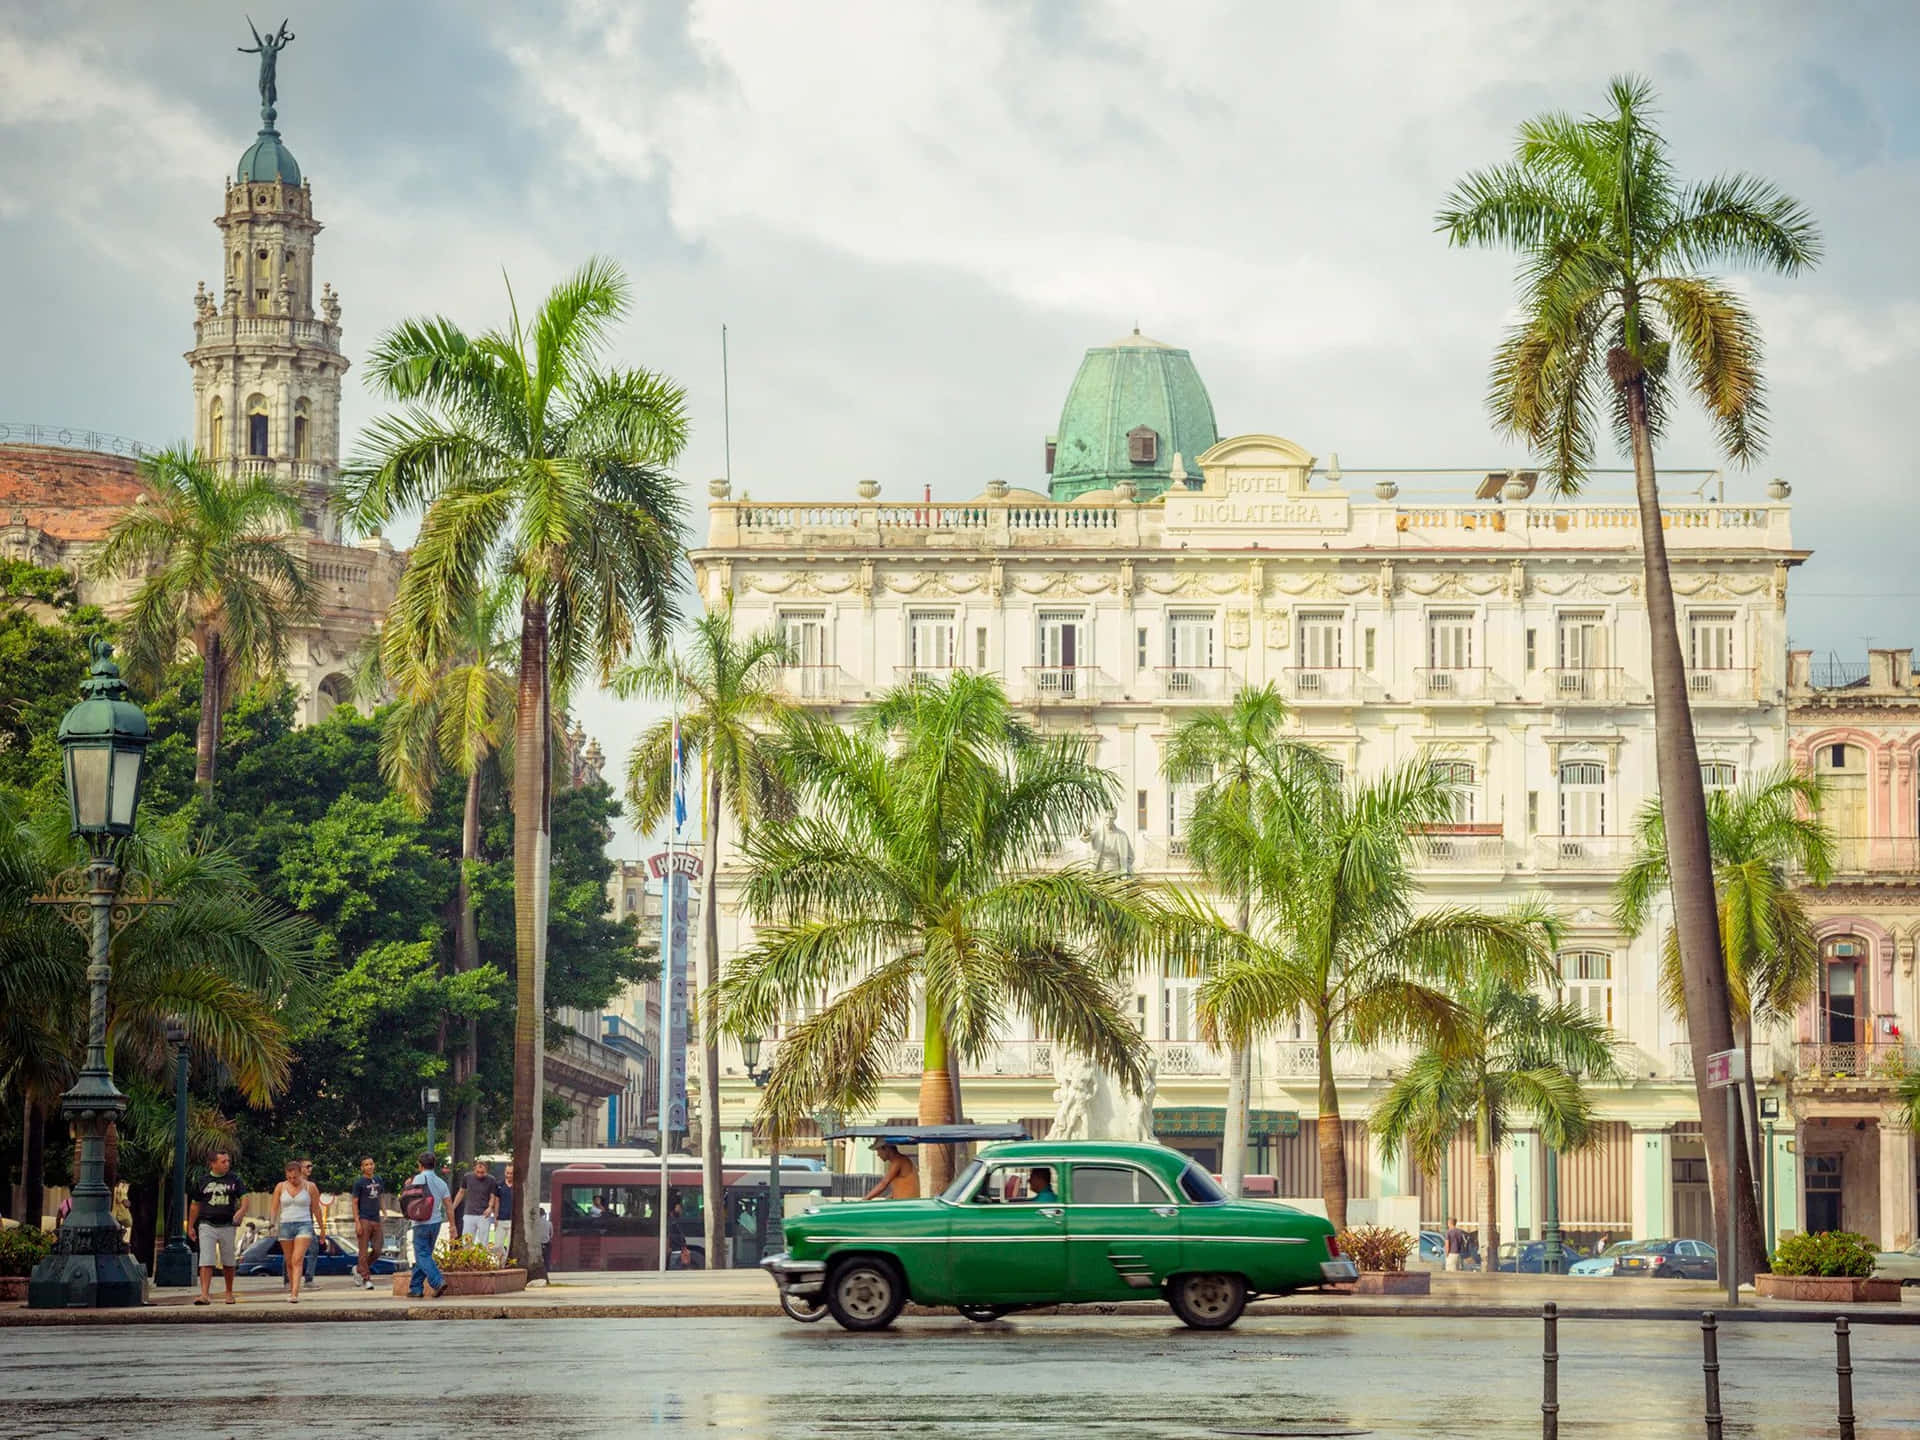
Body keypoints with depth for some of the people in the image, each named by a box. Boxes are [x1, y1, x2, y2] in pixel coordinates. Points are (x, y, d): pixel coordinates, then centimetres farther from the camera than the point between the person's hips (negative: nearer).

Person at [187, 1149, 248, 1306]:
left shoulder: (234, 1180, 5)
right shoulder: (203, 1181, 6)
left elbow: (244, 1198, -2)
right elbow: (195, 1205, 13)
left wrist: (241, 1211, -24)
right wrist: (190, 1227, 12)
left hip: (227, 1226, 1)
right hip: (207, 1226, -1)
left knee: (228, 1262, 10)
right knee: (206, 1262, -11)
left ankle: (229, 1292, 25)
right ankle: (205, 1294, -17)